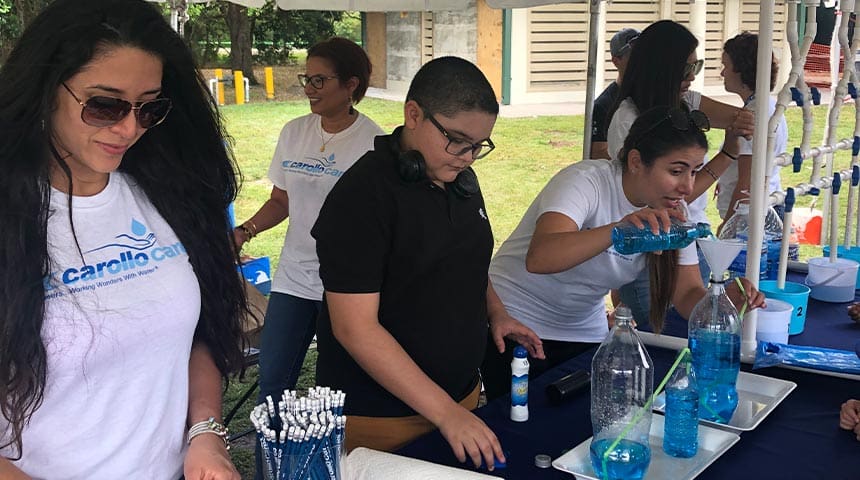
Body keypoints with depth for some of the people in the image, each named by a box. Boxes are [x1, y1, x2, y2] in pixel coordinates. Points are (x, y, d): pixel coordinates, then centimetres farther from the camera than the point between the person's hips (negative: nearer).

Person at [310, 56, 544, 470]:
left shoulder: (461, 178, 4)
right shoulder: (362, 195, -20)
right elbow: (355, 327, -24)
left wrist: (495, 312, 1)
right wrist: (444, 412, -26)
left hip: (461, 395, 7)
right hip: (381, 419, -7)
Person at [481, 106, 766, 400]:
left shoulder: (672, 212, -5)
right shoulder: (586, 182, -24)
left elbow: (688, 293, -7)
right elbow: (539, 258, -41)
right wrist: (618, 229, -55)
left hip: (586, 334, 6)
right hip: (517, 327, -5)